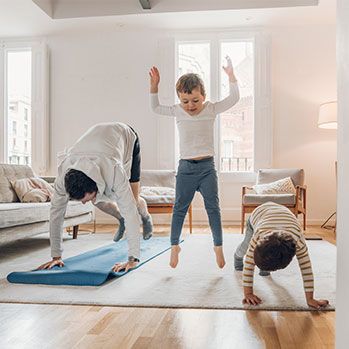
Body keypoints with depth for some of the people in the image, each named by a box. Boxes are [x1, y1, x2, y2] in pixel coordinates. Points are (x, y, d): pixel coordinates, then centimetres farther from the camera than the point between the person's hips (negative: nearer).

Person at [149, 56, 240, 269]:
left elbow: (234, 99, -3)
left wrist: (231, 76, -12)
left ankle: (218, 246, 14)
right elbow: (156, 108, 13)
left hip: (207, 166, -1)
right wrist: (154, 86, 0)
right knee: (180, 208, 7)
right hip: (186, 167, 1)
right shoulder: (177, 111, 2)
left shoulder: (211, 109, -1)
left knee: (213, 207, 2)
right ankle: (175, 245, 20)